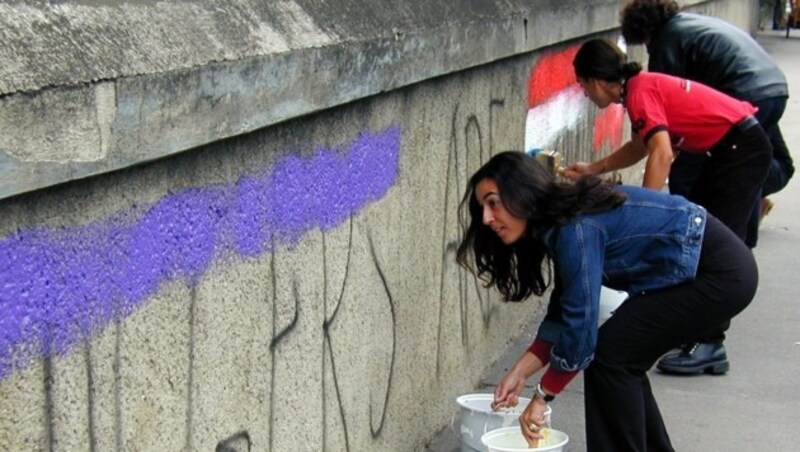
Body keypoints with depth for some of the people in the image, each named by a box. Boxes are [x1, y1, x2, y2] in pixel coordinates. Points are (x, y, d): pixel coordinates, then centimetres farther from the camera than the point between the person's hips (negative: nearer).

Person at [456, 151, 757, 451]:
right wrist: (520, 372, 4)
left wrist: (541, 398, -12)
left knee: (610, 354, -10)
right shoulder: (560, 222, 7)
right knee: (623, 359, 10)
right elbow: (563, 314, 11)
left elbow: (580, 324, -22)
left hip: (719, 274, -9)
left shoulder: (576, 229, -22)